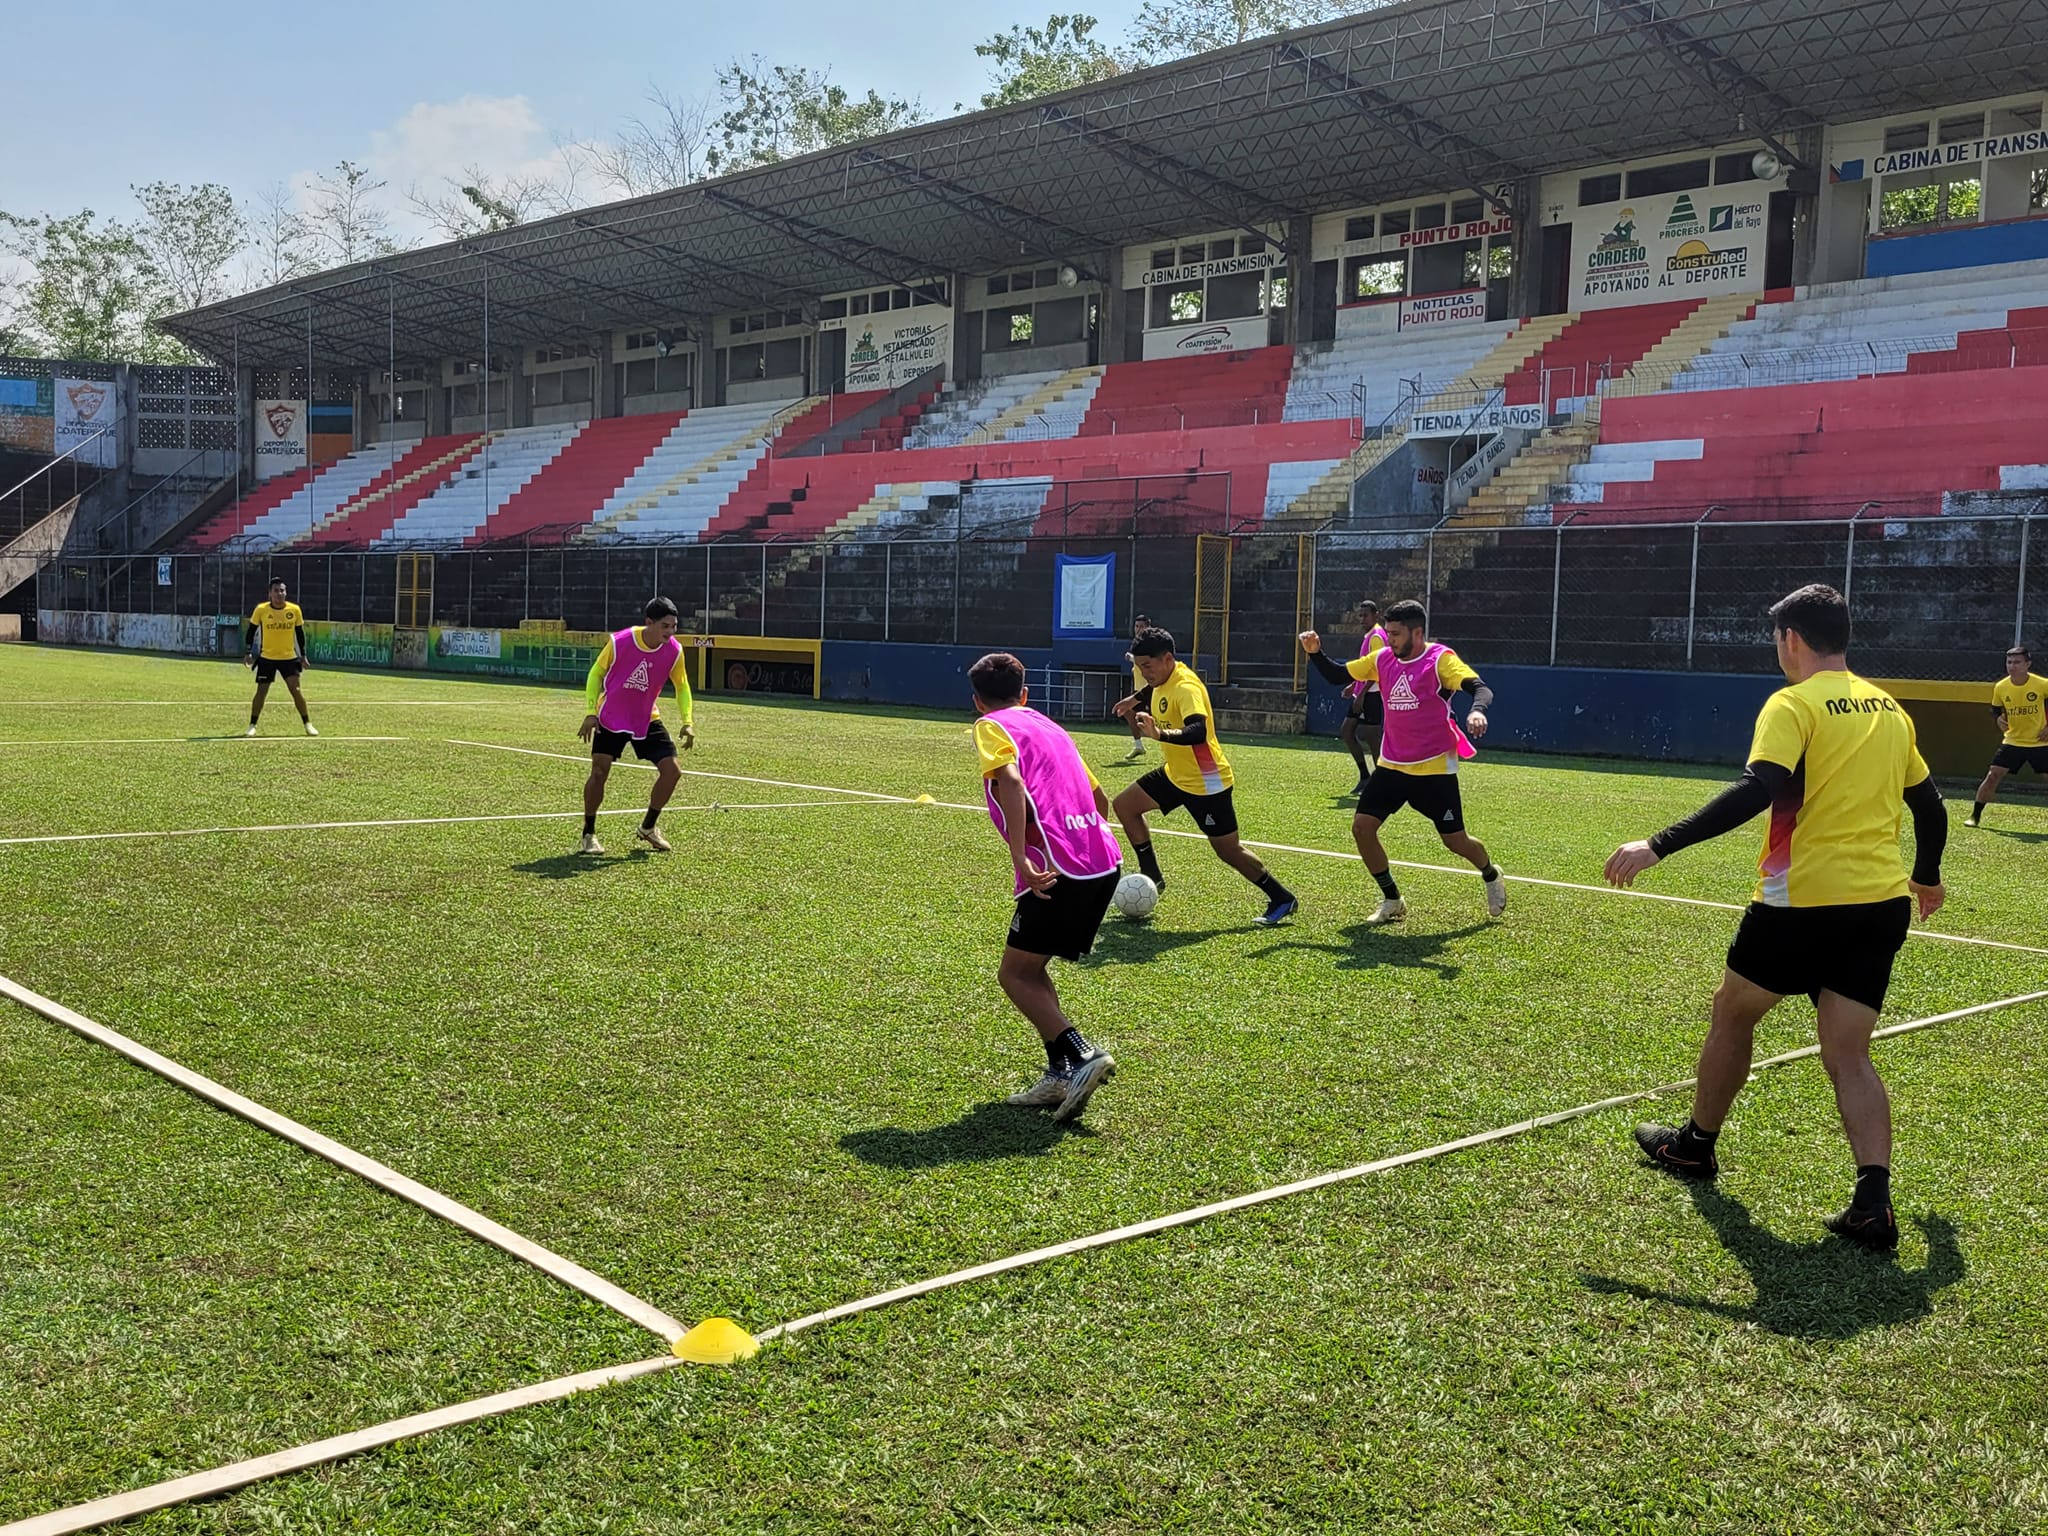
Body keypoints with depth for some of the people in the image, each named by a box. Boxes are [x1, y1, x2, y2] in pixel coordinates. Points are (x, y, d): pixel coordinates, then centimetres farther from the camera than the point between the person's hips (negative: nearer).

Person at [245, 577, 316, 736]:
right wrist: (249, 653, -5)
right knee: (261, 692, 1)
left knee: (296, 690, -6)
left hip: (289, 658, 1)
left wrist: (303, 655, 7)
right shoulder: (261, 609, -7)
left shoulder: (294, 609, -3)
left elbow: (300, 633, 8)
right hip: (266, 658, -1)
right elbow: (251, 631, 2)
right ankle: (252, 726, 12)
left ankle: (308, 724, 4)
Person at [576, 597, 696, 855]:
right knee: (599, 771, -11)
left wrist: (688, 722, -8)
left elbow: (682, 687, 3)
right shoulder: (619, 642, -22)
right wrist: (591, 712, -11)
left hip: (647, 720, 3)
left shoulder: (674, 650, -13)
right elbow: (597, 673, -6)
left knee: (672, 770, -7)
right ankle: (588, 835, 8)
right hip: (610, 718, -3)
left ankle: (647, 828, 14)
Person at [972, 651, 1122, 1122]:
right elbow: (1100, 801, 32)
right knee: (1031, 969, 18)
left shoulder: (991, 726, 4)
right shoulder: (1050, 727, 27)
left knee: (1014, 973, 1)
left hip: (1060, 871, -8)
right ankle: (1060, 1074, 11)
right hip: (1104, 862, 8)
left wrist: (1020, 858, -22)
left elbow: (1011, 781, -17)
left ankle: (1081, 1056, -14)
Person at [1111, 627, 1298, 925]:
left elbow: (1198, 732, -45)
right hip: (1176, 774, 9)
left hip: (1206, 782, -9)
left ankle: (1281, 899, 15)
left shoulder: (1186, 687, -28)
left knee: (1228, 850, -1)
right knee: (1125, 805, 8)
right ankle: (1152, 877, 16)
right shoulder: (1163, 680, 0)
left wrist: (1161, 735, -58)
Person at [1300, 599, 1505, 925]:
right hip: (1391, 765, 5)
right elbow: (1337, 675, 11)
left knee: (1455, 840, 3)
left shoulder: (1440, 659, -14)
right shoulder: (1383, 659, 3)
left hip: (1434, 768, -5)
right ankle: (1392, 902, 11)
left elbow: (1481, 689, -26)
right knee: (1362, 827, -6)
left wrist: (1477, 711, -48)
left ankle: (1492, 876, 38)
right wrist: (1315, 652, -7)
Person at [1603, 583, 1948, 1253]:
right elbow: (1929, 806, 20)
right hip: (1883, 905, 6)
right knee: (1849, 1055, 7)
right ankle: (1873, 1203, -8)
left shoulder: (1793, 704, -9)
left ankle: (1695, 1145, 31)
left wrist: (1658, 846, -25)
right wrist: (1927, 878, 38)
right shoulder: (1889, 709, 12)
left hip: (1803, 901, -6)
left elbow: (1756, 791, -24)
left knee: (1733, 1013, 17)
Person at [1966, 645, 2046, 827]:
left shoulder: (2042, 685, -13)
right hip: (2012, 742, 2)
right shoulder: (2000, 687, -5)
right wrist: (1998, 719, -11)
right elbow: (1995, 710, 11)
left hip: (2039, 743, -2)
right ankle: (1975, 816, 1)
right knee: (1993, 775, -8)